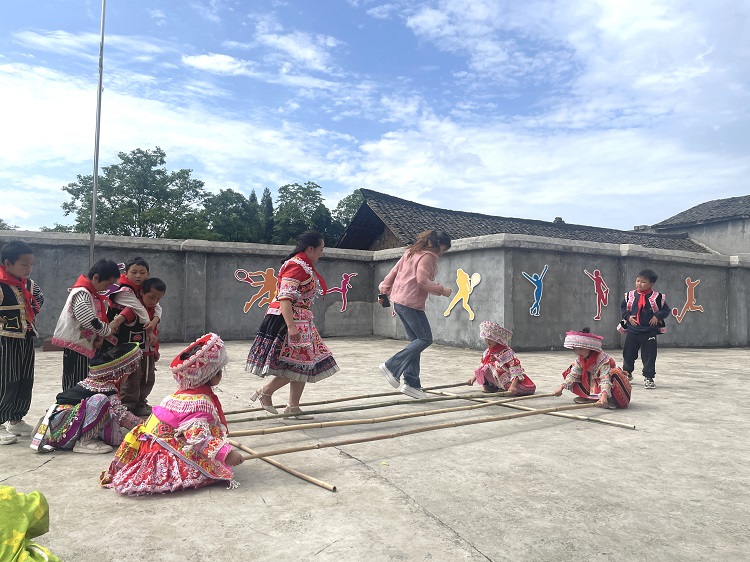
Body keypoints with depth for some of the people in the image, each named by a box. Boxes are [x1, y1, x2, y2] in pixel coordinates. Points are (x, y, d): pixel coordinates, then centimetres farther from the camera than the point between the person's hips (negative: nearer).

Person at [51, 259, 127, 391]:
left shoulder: (93, 294, 12)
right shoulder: (81, 294, -18)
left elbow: (99, 317, 14)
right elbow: (90, 321, -27)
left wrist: (100, 336, -3)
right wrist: (108, 331, -12)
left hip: (86, 345, 9)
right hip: (76, 346, -9)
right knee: (75, 387, -4)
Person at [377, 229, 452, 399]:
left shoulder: (411, 252, 20)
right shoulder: (428, 256, -7)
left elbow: (394, 271, 19)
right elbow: (422, 280, -18)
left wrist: (384, 290, 22)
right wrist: (441, 290, -8)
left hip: (399, 300, 10)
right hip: (411, 303, -10)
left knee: (415, 340, 11)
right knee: (425, 339, -5)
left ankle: (412, 383, 9)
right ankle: (392, 366, -9)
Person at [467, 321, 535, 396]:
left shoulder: (506, 352, -20)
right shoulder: (487, 353, 2)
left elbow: (515, 370, -26)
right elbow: (482, 366, 19)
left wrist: (513, 386, -35)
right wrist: (474, 377, 21)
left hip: (508, 380, -4)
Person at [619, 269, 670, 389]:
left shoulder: (657, 297, -6)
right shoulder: (630, 295, -1)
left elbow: (666, 310, 2)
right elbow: (623, 308, 9)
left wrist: (657, 316, -14)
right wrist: (628, 316, -6)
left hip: (649, 332, -2)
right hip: (632, 330, 2)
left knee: (649, 356, 1)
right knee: (628, 353, 12)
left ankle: (648, 378, 14)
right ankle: (627, 373, 34)